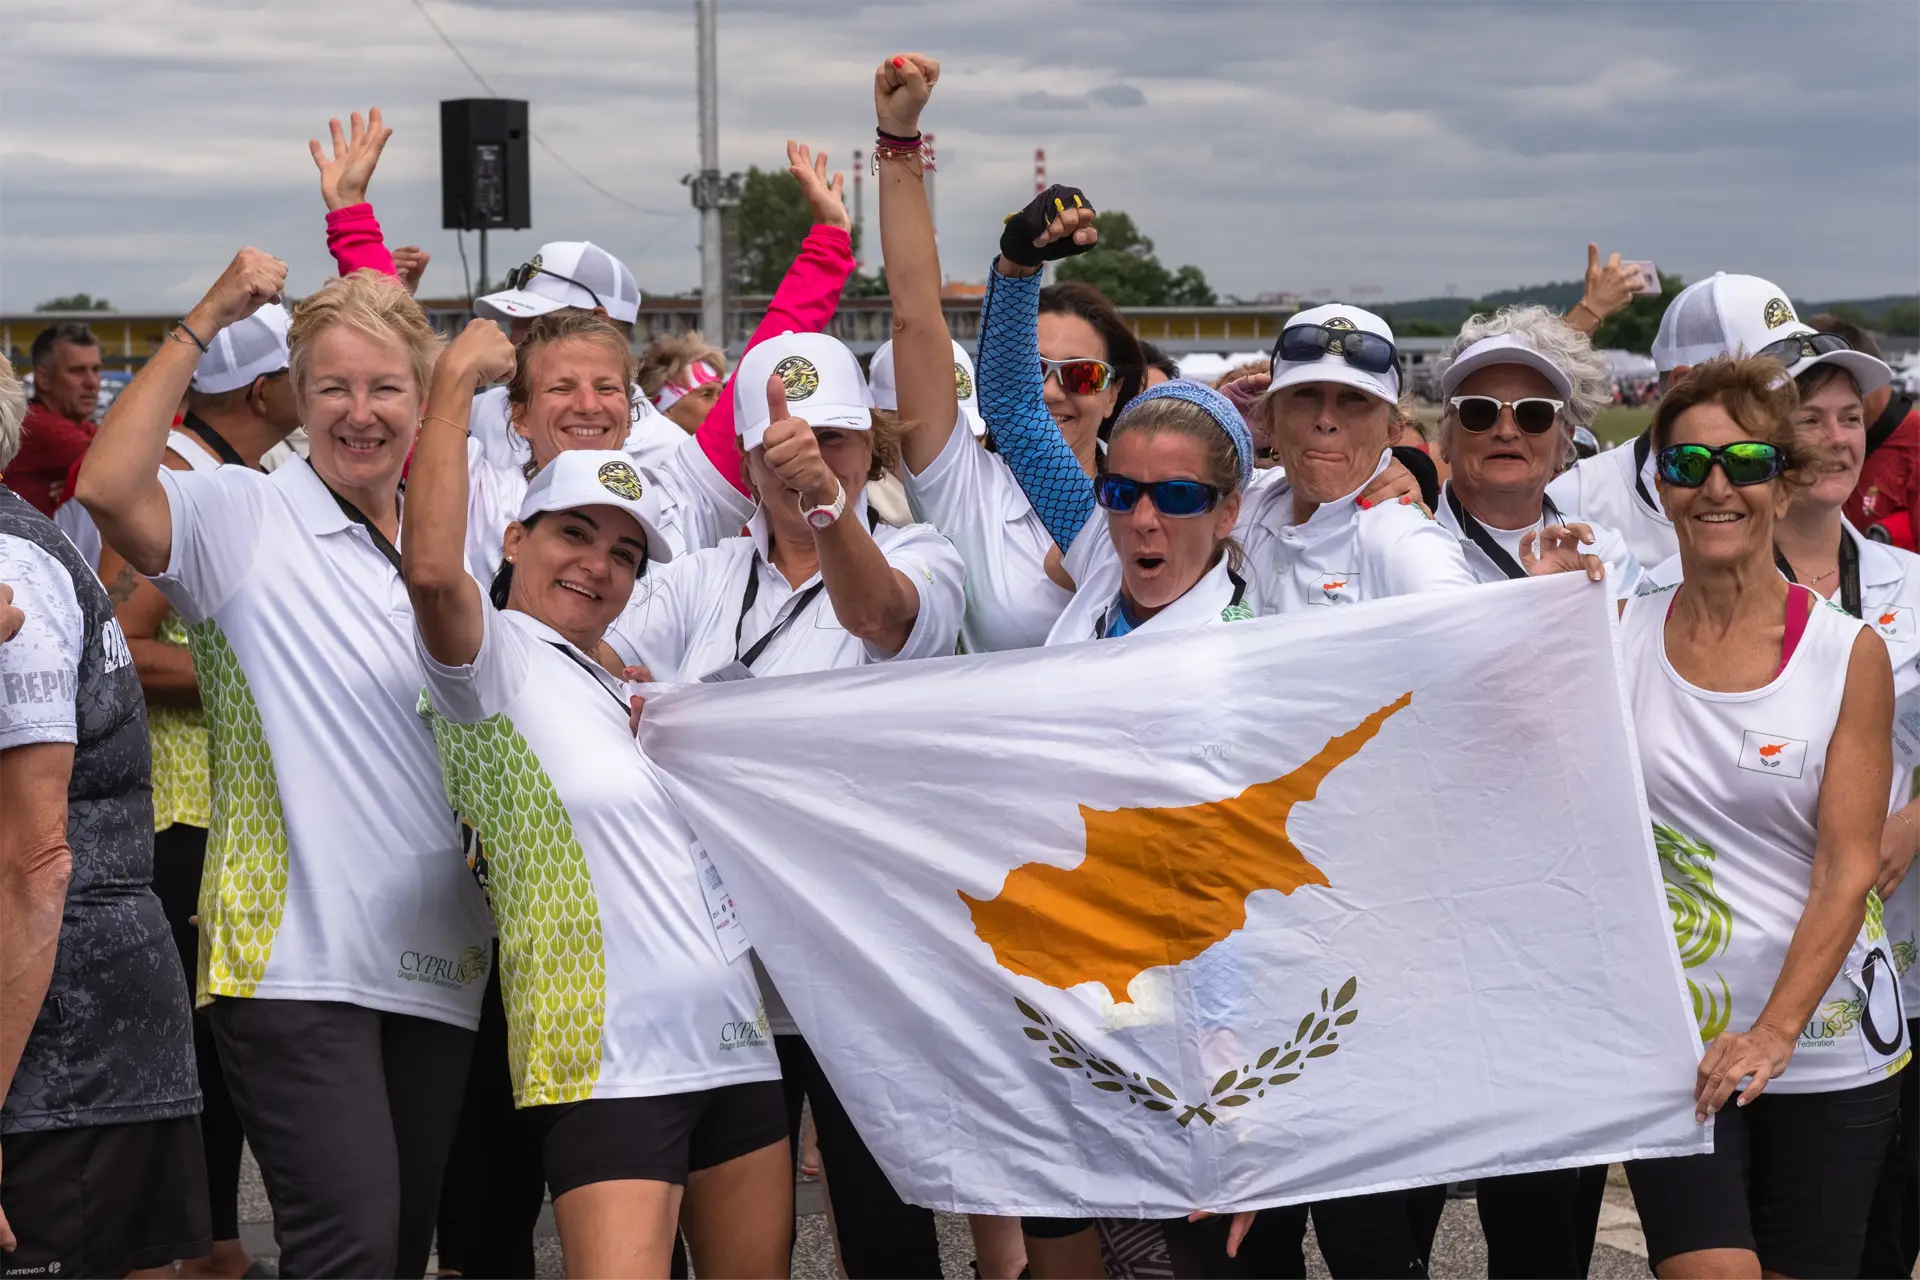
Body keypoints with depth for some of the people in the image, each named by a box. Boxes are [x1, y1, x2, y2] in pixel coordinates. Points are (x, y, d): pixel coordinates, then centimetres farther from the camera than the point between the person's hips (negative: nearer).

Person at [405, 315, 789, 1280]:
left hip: (733, 1045, 8)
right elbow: (431, 570, -26)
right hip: (610, 1060, -8)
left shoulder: (613, 692, 22)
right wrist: (454, 383, -20)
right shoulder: (495, 659, -4)